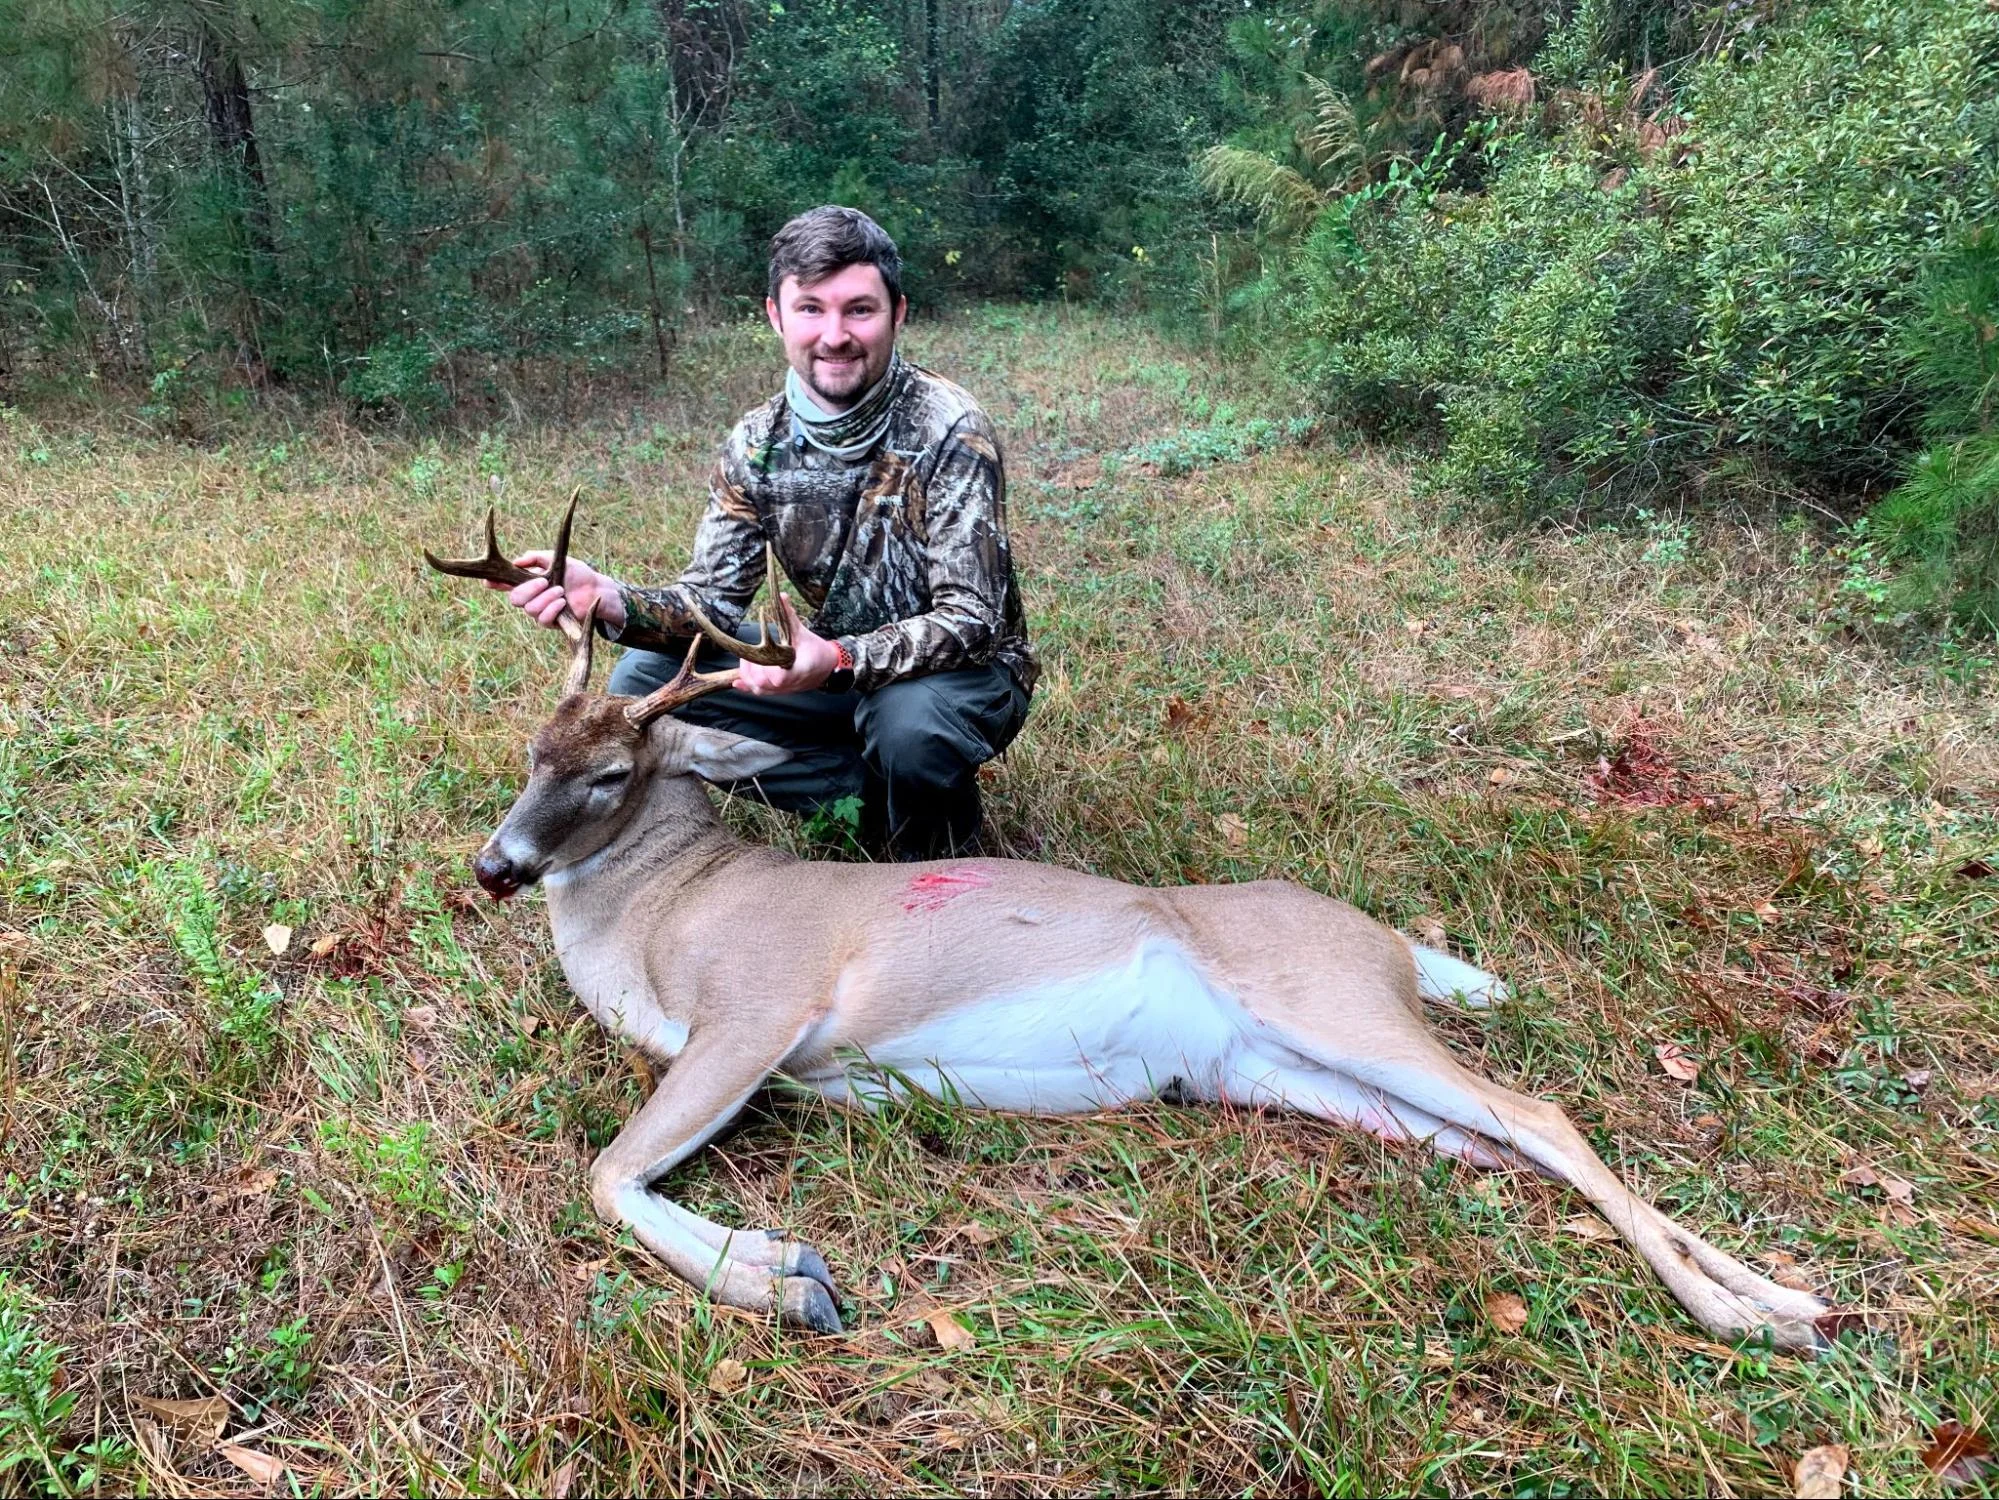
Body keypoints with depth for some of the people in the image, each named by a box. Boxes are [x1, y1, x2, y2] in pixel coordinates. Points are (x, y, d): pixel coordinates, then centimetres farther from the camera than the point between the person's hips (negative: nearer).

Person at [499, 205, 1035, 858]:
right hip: (835, 665, 5)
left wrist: (838, 661, -43)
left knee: (910, 722, -39)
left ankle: (941, 871, -3)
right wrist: (610, 601, -29)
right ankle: (870, 789, -2)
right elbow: (715, 600, -8)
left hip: (964, 670, -5)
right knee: (643, 681, -7)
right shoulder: (757, 443, -6)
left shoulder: (948, 430, -22)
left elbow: (970, 619, -26)